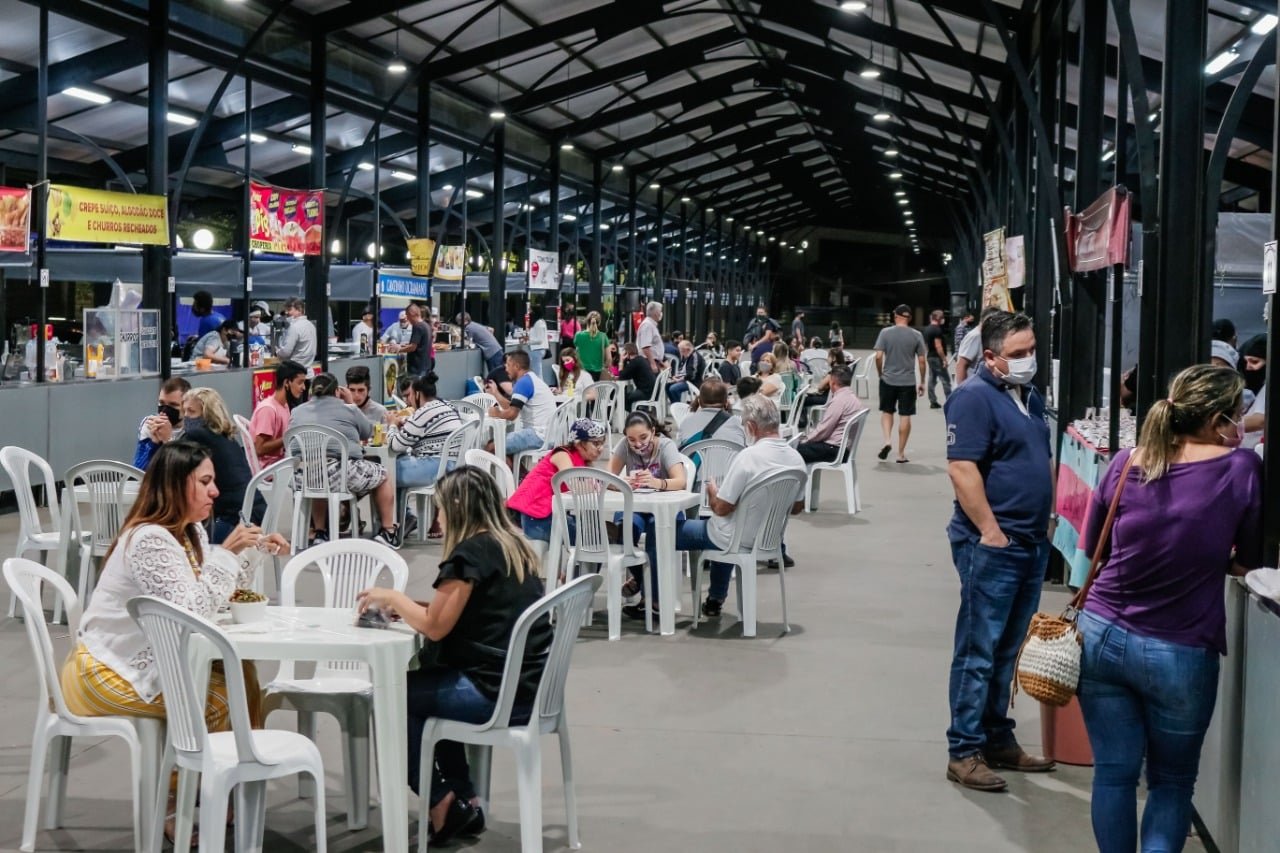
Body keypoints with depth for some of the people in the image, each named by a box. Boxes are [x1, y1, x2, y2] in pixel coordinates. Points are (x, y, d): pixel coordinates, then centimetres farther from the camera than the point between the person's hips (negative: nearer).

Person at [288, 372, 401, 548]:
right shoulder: (348, 410, 7)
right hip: (340, 474, -4)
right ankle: (388, 532, 28)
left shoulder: (296, 412, 15)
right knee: (382, 474, 22)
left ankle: (320, 534, 37)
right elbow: (368, 433, 24)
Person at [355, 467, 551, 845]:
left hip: (500, 693, -9)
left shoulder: (472, 552, -14)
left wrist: (392, 597, 5)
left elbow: (435, 626, -11)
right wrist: (405, 606, 13)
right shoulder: (513, 544, 12)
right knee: (425, 684, 28)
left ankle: (442, 803, 17)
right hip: (528, 686, 9)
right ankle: (463, 802, 25)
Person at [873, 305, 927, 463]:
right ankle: (901, 453, 7)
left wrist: (881, 374, 8)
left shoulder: (885, 332, -4)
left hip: (888, 380, 0)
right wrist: (922, 382, 9)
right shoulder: (917, 335, -2)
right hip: (908, 382, 0)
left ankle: (887, 441, -4)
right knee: (905, 416, 4)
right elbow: (921, 361, -1)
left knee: (886, 411, 17)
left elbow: (878, 356, -8)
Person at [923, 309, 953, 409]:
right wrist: (944, 359, -19)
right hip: (937, 358, -9)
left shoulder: (927, 329, 12)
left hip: (930, 357, 9)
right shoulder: (937, 330, -16)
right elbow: (938, 346, -22)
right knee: (946, 380, -6)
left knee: (932, 380, 10)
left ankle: (933, 402, 12)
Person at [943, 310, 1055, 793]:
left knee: (1007, 650, 15)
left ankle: (998, 739, 25)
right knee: (979, 651, -3)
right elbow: (961, 468, -19)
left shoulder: (1030, 397, 16)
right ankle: (964, 752, 3)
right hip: (992, 546, -9)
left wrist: (1049, 517, 17)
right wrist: (991, 531, -21)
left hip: (1032, 544, 9)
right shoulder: (974, 398, -12)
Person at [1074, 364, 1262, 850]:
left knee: (1113, 772, 13)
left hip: (1101, 636, 3)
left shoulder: (1125, 464, -1)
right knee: (1172, 782, 17)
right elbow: (1250, 561, 1)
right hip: (1179, 655, -2)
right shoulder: (1241, 470, -10)